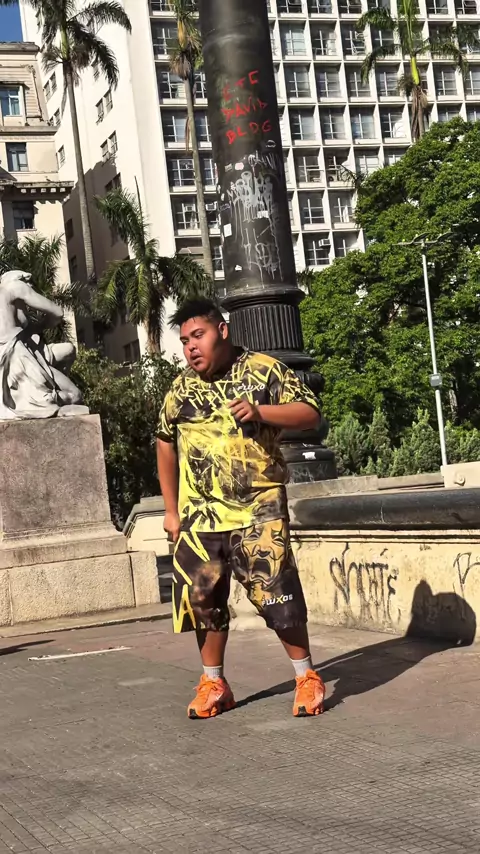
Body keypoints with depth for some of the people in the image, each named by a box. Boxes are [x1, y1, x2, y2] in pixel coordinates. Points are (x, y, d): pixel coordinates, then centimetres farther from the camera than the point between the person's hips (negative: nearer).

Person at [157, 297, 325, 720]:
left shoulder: (264, 369, -1)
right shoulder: (181, 389, 10)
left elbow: (310, 414, -5)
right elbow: (166, 446, 19)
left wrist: (260, 411, -21)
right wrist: (171, 509, 17)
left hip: (259, 511, -4)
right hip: (199, 515, 4)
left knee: (278, 594, -8)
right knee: (202, 599, 8)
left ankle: (307, 677, 9)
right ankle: (214, 683, 24)